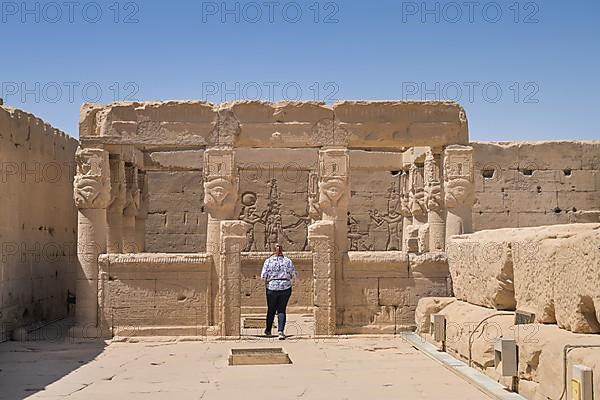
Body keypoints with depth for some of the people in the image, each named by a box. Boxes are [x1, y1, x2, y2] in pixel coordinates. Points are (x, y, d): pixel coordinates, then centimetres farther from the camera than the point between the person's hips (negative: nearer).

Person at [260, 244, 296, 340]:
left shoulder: (268, 261, -1)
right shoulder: (288, 261, 3)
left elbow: (263, 276, -5)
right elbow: (293, 275, 2)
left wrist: (266, 283, 12)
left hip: (272, 287, 0)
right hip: (286, 288, 1)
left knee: (271, 310, 14)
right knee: (282, 310, 3)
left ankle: (268, 331, 28)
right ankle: (281, 331, -11)